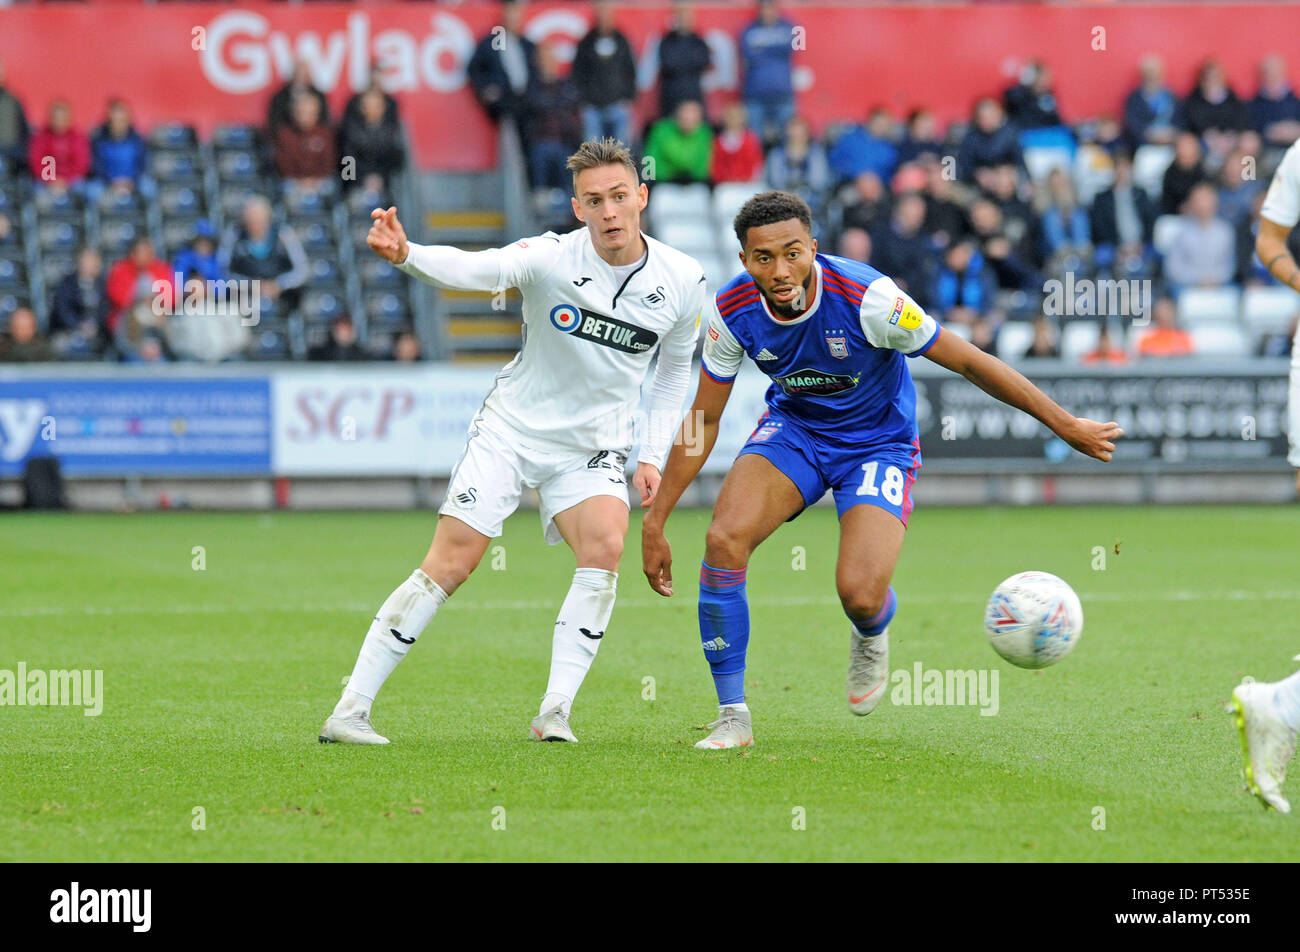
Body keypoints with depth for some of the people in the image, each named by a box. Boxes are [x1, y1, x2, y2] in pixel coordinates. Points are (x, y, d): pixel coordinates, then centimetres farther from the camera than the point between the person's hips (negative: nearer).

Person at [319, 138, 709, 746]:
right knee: (450, 563, -10)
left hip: (593, 448, 2)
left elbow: (675, 369, 12)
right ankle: (351, 710, -4)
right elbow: (477, 268, -37)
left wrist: (652, 457, 4)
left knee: (606, 543, -26)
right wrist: (406, 254, -57)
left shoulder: (683, 281, -7)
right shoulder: (552, 258, -18)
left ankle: (555, 713, -20)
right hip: (511, 429, -2)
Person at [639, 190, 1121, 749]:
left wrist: (1065, 425, -16)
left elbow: (968, 362, -20)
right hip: (794, 426, 3)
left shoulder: (867, 298, -30)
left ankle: (870, 639, 21)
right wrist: (654, 521, -6)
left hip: (878, 443, -3)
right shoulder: (733, 310, -18)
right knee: (724, 539, -23)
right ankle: (732, 716, -9)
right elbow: (704, 419, -5)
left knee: (859, 593, -22)